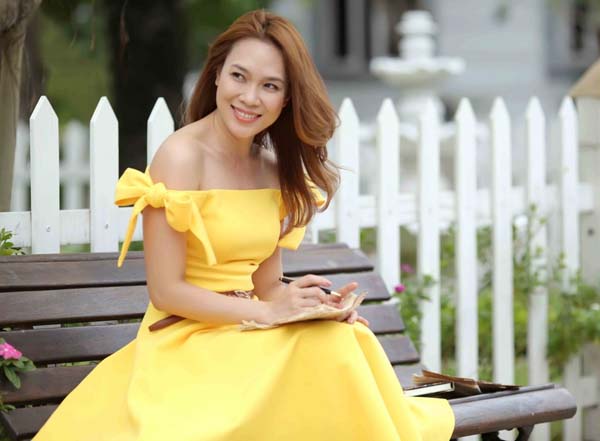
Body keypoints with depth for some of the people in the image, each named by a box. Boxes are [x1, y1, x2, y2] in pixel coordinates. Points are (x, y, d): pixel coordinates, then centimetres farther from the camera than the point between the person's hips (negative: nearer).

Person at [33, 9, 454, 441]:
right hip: (187, 343, -6)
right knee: (327, 348, -30)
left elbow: (266, 284, 12)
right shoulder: (181, 157, -11)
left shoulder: (274, 171, 9)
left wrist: (315, 304, -9)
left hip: (252, 337, 6)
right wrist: (267, 312, -19)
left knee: (351, 338, -23)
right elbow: (166, 291, -13)